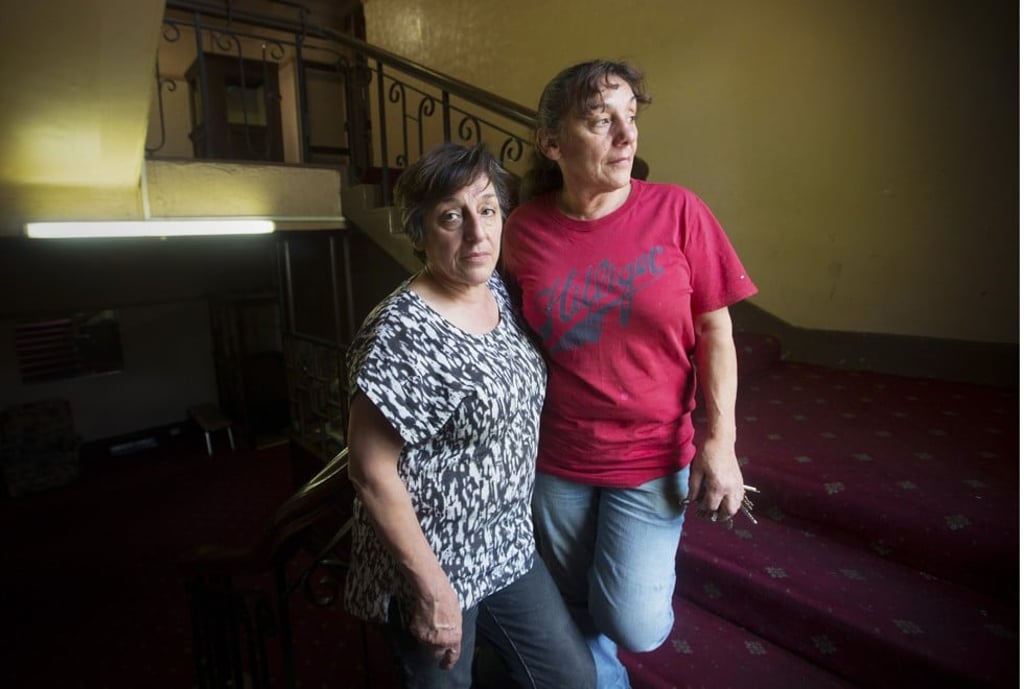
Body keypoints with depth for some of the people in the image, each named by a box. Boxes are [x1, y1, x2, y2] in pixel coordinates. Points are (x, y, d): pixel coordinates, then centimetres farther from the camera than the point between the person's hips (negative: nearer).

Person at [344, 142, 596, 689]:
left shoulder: (499, 293, -2)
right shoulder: (400, 335, -25)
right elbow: (371, 470, -22)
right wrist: (431, 587, -17)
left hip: (509, 548, 7)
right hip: (430, 565, -7)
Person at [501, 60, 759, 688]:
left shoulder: (676, 210, -11)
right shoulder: (524, 230, -8)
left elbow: (715, 331, -5)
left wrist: (721, 440, -10)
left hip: (653, 457, -1)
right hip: (556, 458, 2)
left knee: (633, 625, -3)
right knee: (579, 611, 21)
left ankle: (650, 577, 33)